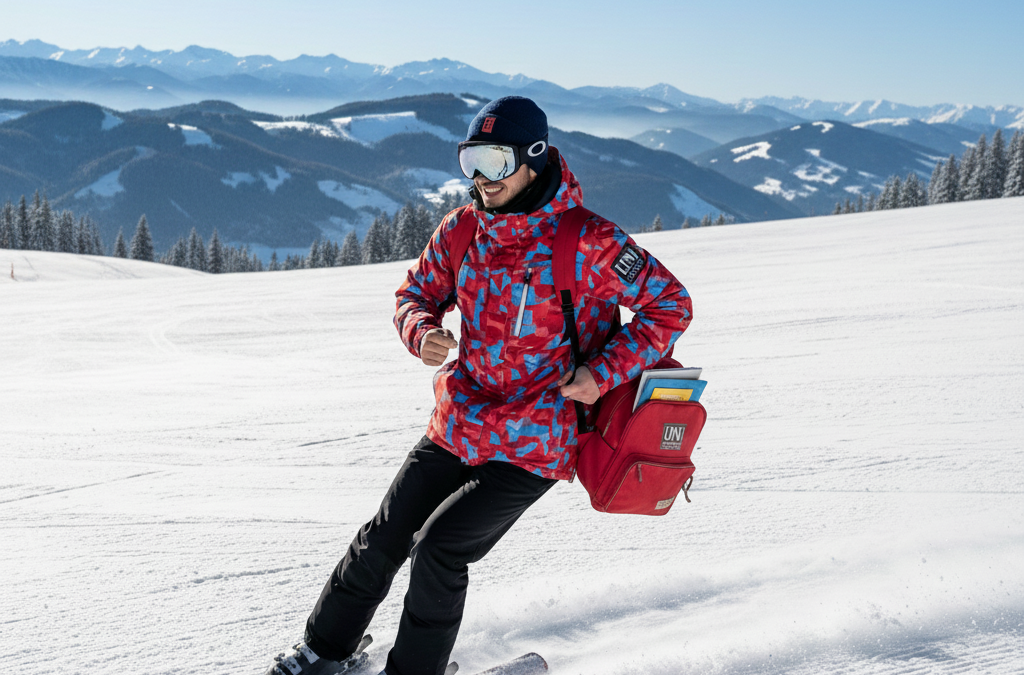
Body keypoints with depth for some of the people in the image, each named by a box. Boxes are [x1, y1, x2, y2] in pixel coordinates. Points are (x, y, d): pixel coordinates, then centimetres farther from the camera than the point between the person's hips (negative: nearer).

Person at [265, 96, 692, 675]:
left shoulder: (589, 242, -17)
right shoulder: (463, 228, -1)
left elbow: (671, 306, -11)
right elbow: (418, 293, 12)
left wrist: (601, 375, -18)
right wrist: (423, 333, -13)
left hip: (531, 447, -5)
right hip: (457, 426, 5)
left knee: (439, 548, -13)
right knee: (384, 538, 8)